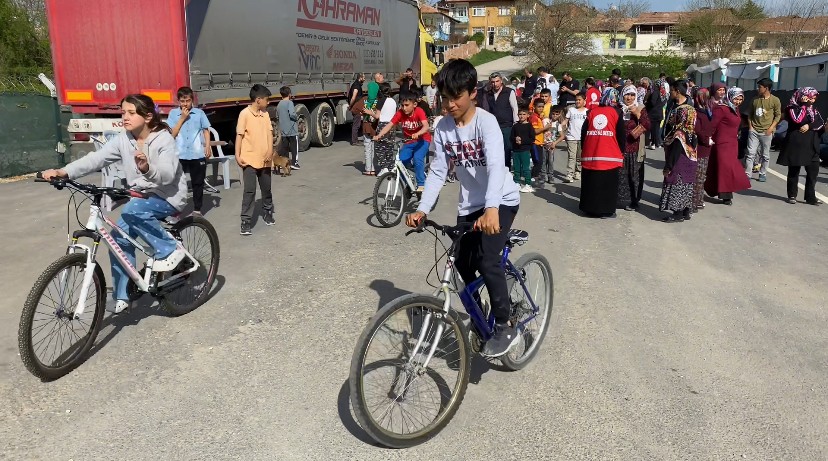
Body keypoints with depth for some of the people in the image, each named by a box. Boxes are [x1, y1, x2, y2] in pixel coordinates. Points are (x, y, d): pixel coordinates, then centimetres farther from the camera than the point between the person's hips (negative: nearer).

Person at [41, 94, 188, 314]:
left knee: (132, 209, -33)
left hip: (168, 197, -6)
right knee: (120, 237, -4)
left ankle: (170, 249, -15)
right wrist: (64, 172, -28)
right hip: (141, 197, 7)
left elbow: (167, 175, -29)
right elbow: (96, 158, -13)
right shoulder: (123, 139, -2)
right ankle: (121, 296, 8)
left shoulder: (164, 139, -17)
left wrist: (147, 168, -51)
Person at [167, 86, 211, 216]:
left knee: (198, 183, 10)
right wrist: (182, 118, -8)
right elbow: (172, 134, -3)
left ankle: (197, 210, 21)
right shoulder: (173, 113, 2)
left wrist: (208, 146, -4)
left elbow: (206, 130, 8)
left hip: (197, 154, 1)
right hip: (179, 155, 0)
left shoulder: (199, 112, 3)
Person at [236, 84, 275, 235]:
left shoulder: (265, 114, 8)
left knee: (266, 188, 18)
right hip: (250, 159, -6)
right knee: (249, 190, -8)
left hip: (264, 159, 6)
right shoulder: (245, 114, -9)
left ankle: (267, 212, 38)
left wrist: (270, 150, -11)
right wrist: (237, 155, -14)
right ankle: (246, 221, -4)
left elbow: (269, 132, 4)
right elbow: (239, 135, -9)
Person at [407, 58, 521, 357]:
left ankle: (505, 327, -5)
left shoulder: (486, 122, -21)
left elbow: (496, 166, -34)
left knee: (487, 259, -21)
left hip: (502, 200, -6)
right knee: (463, 264, 6)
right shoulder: (443, 128, -4)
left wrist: (491, 209, -50)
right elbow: (438, 171, -5)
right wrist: (422, 209, -20)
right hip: (469, 204, 6)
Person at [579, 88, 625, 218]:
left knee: (591, 183, 11)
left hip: (590, 154, 4)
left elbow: (583, 132, 9)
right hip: (610, 156, -3)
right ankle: (606, 210, 4)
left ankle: (590, 208, 18)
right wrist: (621, 151, 12)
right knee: (608, 184, 3)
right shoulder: (616, 112, 1)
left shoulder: (592, 112, 9)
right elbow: (621, 134, 0)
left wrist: (584, 148, 20)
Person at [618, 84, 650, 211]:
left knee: (634, 175, 0)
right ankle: (619, 199, 14)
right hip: (620, 148, 1)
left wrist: (638, 114, -17)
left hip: (634, 149, -1)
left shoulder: (640, 109, 2)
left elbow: (647, 126, -8)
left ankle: (633, 201, 11)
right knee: (620, 175, 2)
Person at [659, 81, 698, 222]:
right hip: (688, 152, 9)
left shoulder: (681, 110, -18)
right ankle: (685, 211, 21)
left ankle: (678, 213, 5)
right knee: (685, 180, 13)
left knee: (676, 180, -2)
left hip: (679, 153, -9)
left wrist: (669, 164, -19)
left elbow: (679, 137, -21)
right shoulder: (689, 108, 11)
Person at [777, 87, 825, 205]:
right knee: (794, 171, 3)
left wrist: (809, 126, -13)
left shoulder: (814, 110, 15)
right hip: (796, 145, -5)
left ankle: (811, 197, 6)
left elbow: (821, 123, 4)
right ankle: (792, 195, 11)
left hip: (811, 146, 5)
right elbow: (798, 120, -19)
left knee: (813, 171, 0)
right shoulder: (792, 108, -1)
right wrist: (803, 105, -11)